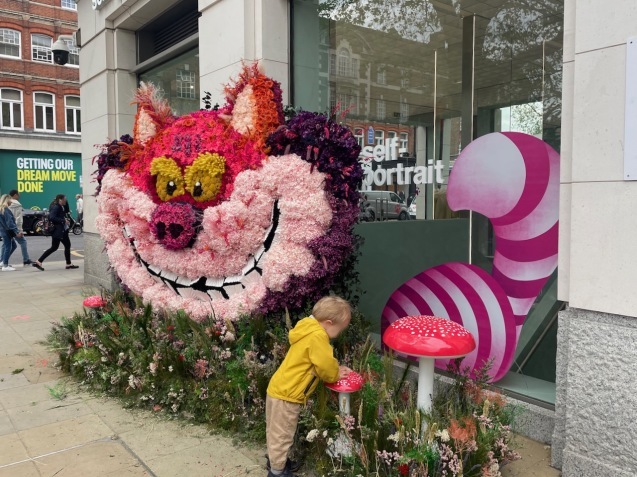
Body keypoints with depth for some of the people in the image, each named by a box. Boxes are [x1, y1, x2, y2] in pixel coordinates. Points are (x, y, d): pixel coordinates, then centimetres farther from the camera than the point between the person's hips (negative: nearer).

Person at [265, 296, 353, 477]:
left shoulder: (310, 329, 8)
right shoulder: (317, 336, -24)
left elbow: (323, 361, 20)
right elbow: (325, 365, -20)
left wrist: (336, 369, 7)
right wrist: (336, 375, 0)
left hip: (280, 389, 10)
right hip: (286, 394, -10)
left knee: (277, 432, 24)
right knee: (282, 435, 7)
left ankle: (276, 460, 41)